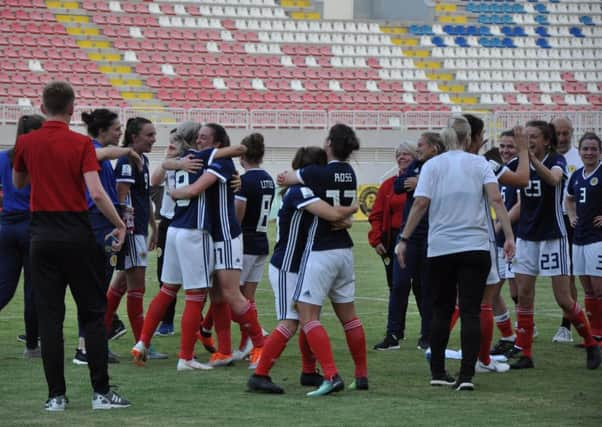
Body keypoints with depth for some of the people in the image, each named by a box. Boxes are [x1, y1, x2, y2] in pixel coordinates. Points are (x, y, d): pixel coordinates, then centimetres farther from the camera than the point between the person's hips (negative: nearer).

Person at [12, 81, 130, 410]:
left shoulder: (26, 142, 1)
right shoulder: (81, 144, -7)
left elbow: (18, 183, 18)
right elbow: (96, 192, -16)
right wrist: (119, 224, -4)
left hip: (42, 234, 2)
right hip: (76, 233, -2)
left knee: (49, 316, 4)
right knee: (92, 313, 6)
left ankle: (56, 395, 1)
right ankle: (100, 392, 2)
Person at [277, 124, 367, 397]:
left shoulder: (316, 174, -15)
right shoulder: (349, 174, 4)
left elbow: (284, 179, 2)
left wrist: (286, 179, 24)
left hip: (320, 251, -7)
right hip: (344, 249, 7)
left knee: (307, 316, -6)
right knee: (348, 315, 16)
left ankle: (331, 376, -17)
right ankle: (362, 376, 22)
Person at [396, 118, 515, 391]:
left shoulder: (432, 166, 2)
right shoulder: (479, 164, 2)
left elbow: (420, 204, -7)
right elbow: (495, 199, -8)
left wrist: (404, 239, -3)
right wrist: (509, 236, -8)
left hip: (440, 249, 1)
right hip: (475, 248, -1)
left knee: (441, 311, 14)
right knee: (470, 312, -2)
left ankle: (438, 372, 17)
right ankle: (466, 375, -11)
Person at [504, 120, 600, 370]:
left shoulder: (556, 160, -8)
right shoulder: (520, 164, 5)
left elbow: (553, 179, -31)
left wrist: (532, 158, -45)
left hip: (552, 237, -4)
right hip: (526, 237, 4)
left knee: (563, 299, -4)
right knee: (524, 296, 0)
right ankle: (524, 353, 4)